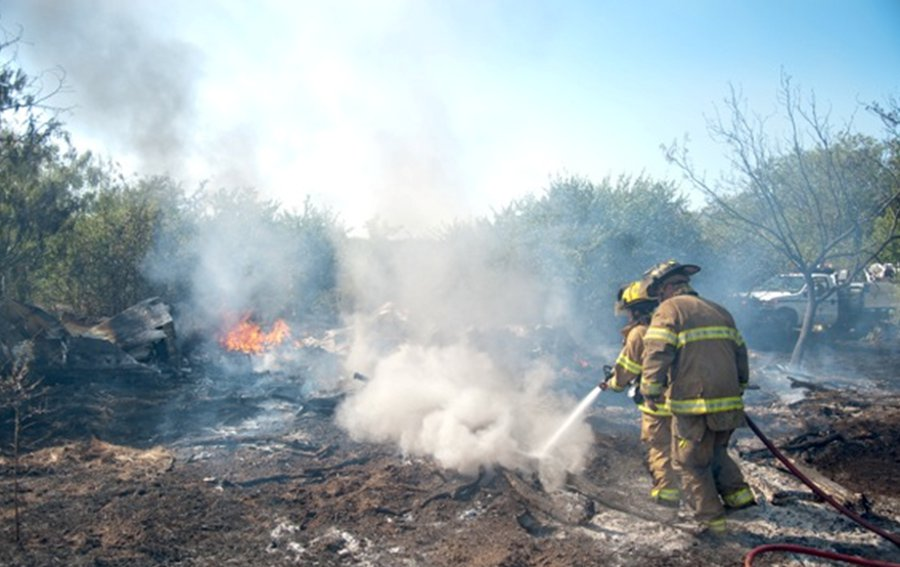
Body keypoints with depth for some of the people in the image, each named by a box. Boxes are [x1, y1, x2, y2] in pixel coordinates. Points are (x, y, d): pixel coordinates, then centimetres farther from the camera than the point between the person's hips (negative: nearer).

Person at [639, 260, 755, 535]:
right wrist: (738, 389, 29)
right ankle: (738, 494, 16)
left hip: (693, 404, -7)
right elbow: (740, 352, 21)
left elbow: (656, 355, -15)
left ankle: (711, 518, 10)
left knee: (692, 463, 7)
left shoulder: (669, 310, -4)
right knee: (716, 453, 27)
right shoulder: (720, 311, 18)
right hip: (728, 403, 7)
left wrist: (651, 392, -13)